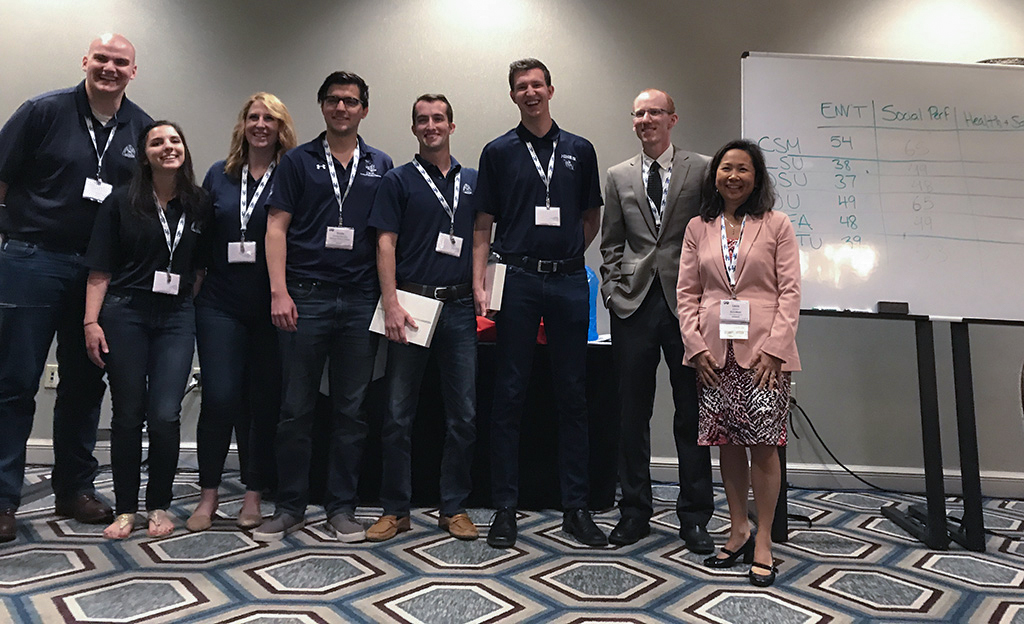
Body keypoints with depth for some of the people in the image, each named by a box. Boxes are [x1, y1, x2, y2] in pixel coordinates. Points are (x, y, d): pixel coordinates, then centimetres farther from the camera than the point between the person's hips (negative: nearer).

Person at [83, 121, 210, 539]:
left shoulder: (199, 205, 8)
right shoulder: (121, 203, 3)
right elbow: (100, 270, 0)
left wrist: (193, 303, 4)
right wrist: (91, 321, -6)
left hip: (177, 318, 1)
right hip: (125, 314, -1)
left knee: (165, 415, -7)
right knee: (128, 414, 4)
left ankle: (160, 505, 12)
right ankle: (126, 508, 18)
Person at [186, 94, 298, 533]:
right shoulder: (219, 175, 12)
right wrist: (195, 284, 8)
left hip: (272, 307, -2)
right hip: (221, 303, 2)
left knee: (264, 400, 5)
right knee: (219, 397, -2)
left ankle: (253, 494, 19)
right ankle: (209, 494, 15)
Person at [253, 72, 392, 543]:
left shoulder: (381, 166, 13)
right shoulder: (298, 161, 9)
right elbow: (277, 227, 3)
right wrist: (279, 291, -8)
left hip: (360, 301, 1)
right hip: (305, 298, -1)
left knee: (351, 409, 6)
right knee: (296, 408, 3)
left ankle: (342, 506, 18)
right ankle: (290, 506, 17)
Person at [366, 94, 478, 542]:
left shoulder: (473, 181, 14)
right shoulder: (398, 180, 5)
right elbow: (386, 242, -2)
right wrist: (391, 304, -12)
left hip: (460, 307, 3)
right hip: (413, 304, -2)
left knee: (463, 415, 5)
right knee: (399, 414, 2)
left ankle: (454, 508, 18)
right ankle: (395, 509, 16)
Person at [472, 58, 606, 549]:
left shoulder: (580, 150, 12)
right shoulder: (499, 152, 7)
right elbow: (483, 225, 5)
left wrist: (566, 253, 3)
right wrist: (478, 283, -5)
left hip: (568, 281, 2)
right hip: (518, 281, -1)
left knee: (572, 394, 5)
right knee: (510, 394, 1)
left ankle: (575, 507, 16)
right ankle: (505, 507, 12)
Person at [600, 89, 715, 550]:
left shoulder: (702, 169, 6)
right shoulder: (618, 176, 13)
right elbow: (610, 244, 13)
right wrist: (613, 291, 2)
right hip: (633, 305, 2)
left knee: (692, 415, 5)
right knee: (632, 414, 7)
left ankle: (694, 516, 18)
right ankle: (634, 512, 21)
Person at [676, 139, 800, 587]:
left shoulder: (776, 225, 5)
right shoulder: (698, 229, 12)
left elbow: (790, 291, -1)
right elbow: (687, 293, 9)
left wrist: (775, 347, -11)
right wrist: (696, 344, -3)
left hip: (763, 350, -2)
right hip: (714, 352, 3)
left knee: (763, 444, -2)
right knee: (727, 443, 8)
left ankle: (762, 542, 10)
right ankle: (738, 533, 21)